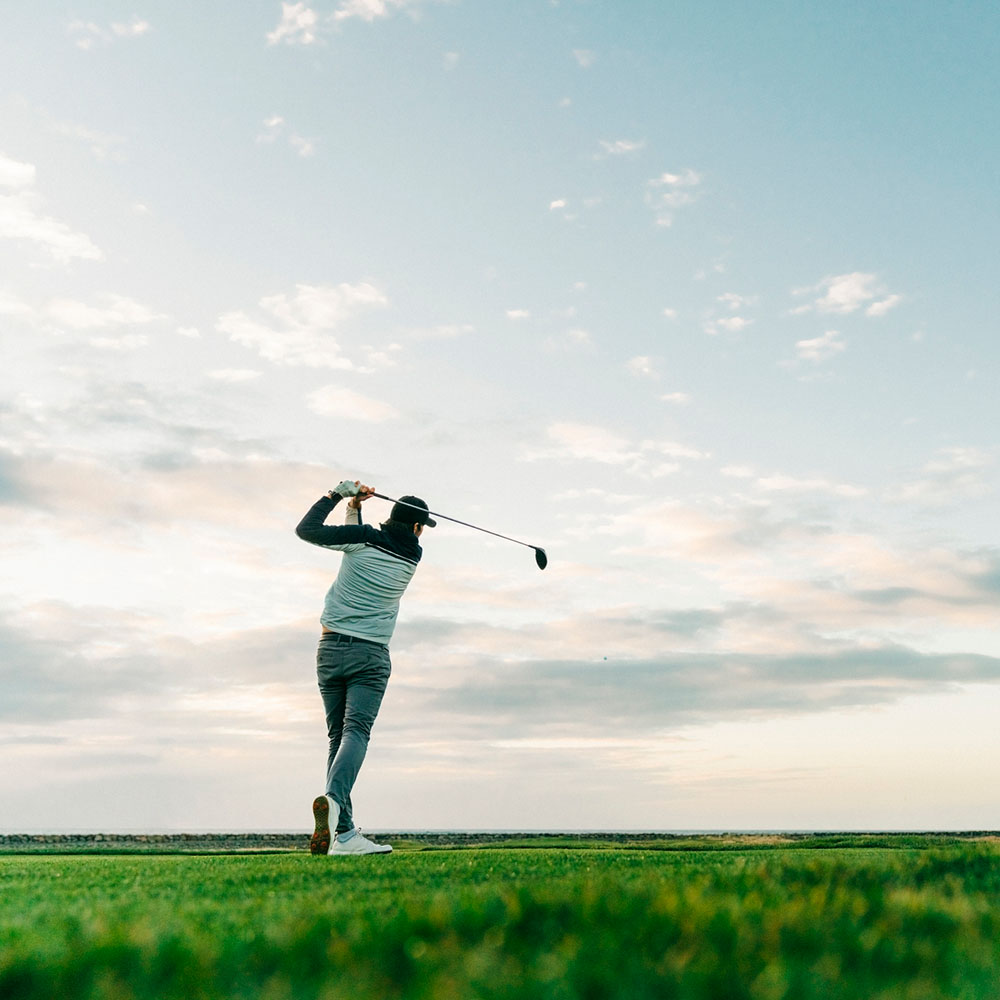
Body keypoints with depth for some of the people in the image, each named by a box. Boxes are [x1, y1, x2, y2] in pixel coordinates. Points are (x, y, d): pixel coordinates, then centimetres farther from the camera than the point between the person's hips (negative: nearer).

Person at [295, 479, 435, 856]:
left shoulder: (363, 538, -2)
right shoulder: (413, 556, 3)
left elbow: (306, 529, 1)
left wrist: (339, 495, 7)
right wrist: (354, 506, 9)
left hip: (331, 648, 2)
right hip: (371, 655, -2)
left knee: (338, 735, 5)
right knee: (356, 732, -10)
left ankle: (344, 834, 1)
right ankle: (332, 799, -39)